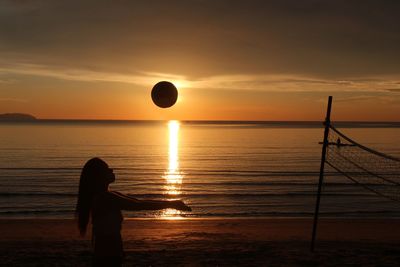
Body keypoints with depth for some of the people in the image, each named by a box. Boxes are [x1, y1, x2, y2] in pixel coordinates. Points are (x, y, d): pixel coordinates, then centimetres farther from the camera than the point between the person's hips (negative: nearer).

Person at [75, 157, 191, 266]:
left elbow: (138, 203, 11)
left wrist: (170, 203, 7)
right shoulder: (104, 198, -20)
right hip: (107, 256, -9)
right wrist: (170, 204, -17)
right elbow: (138, 206, -23)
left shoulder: (109, 196, 10)